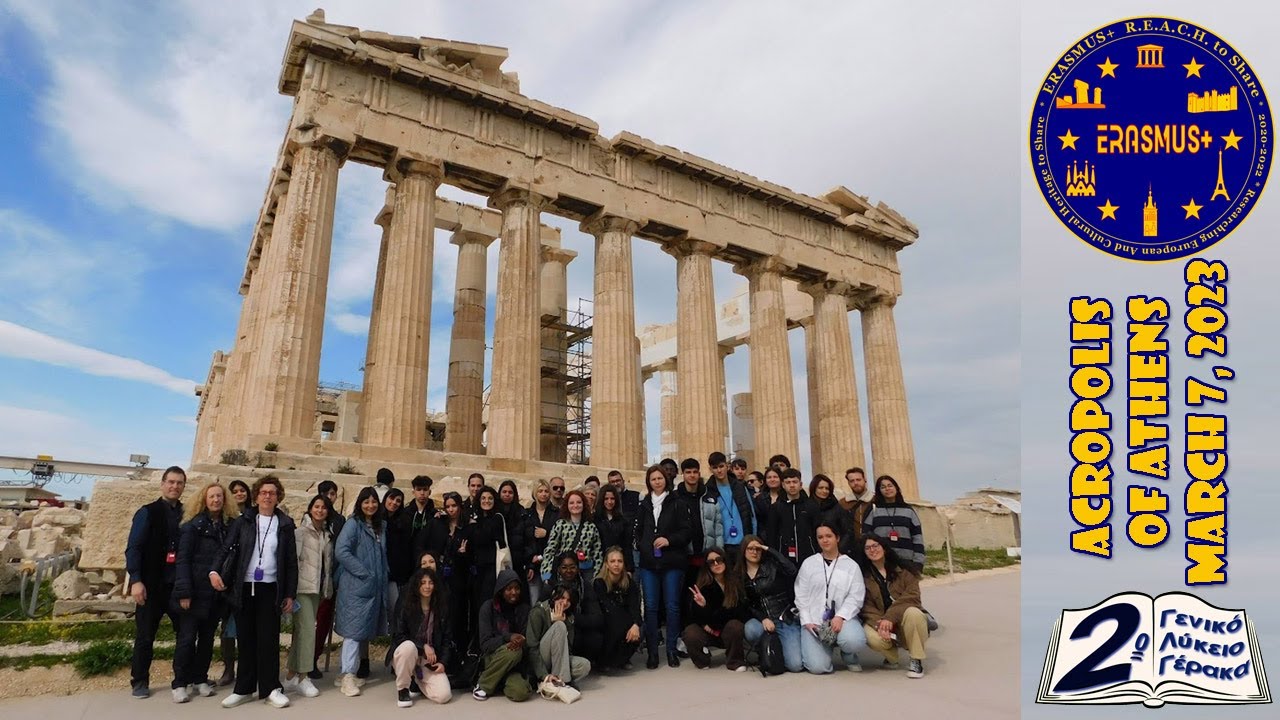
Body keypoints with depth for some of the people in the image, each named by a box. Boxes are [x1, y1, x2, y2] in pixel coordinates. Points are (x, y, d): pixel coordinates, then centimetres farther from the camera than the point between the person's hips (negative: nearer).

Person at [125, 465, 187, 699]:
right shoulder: (148, 512, -3)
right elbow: (133, 548, -7)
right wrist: (136, 580, -16)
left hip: (179, 585, 2)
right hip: (152, 585, -2)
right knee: (145, 636, 9)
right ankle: (140, 682, 25)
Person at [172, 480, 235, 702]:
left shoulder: (230, 525, 8)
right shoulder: (193, 525, -4)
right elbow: (183, 559, -8)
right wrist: (184, 592, -15)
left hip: (217, 592, 4)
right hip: (196, 591, -4)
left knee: (207, 637, 11)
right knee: (187, 637, -1)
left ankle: (200, 679, 22)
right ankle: (180, 683, 10)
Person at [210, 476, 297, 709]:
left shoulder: (285, 525, 4)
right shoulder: (242, 522, 6)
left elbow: (291, 561, 4)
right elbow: (227, 548, 1)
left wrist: (290, 594, 0)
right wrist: (215, 570, -19)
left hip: (270, 589, -1)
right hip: (244, 587, 1)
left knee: (269, 639, 0)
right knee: (246, 639, 7)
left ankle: (270, 689, 8)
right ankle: (244, 689, 17)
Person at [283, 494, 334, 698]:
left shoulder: (327, 535, 14)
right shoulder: (301, 531, -5)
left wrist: (327, 588, 16)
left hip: (317, 588, 6)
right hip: (302, 586, -6)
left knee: (301, 630, 10)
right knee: (308, 629, -11)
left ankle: (291, 675, 19)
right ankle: (302, 677, -3)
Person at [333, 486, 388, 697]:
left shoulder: (381, 526, 12)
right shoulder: (353, 524, -7)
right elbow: (341, 551, -17)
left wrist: (382, 580, 10)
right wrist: (364, 573, -16)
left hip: (375, 587, 7)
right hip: (355, 586, -6)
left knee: (367, 629, 11)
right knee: (354, 628, -8)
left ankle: (360, 670, 21)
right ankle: (348, 676, -5)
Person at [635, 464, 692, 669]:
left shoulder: (677, 504, 0)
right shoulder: (644, 504, 11)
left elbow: (687, 530, -4)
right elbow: (638, 530, 17)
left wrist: (669, 540, -16)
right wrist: (642, 545, 1)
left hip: (672, 562, -3)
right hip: (649, 562, 3)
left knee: (672, 606, 4)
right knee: (650, 606, 3)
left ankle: (671, 649, 15)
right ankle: (652, 651, 11)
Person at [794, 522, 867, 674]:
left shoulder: (851, 565, 6)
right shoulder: (808, 563, 9)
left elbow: (855, 596, -3)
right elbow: (801, 596, 6)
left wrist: (840, 617, -18)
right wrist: (807, 621, -7)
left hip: (842, 618, 0)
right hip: (814, 620, 0)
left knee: (854, 640, -34)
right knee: (818, 666, -20)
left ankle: (849, 656, 5)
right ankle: (826, 647, 18)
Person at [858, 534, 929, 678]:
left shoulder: (902, 569, 1)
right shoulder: (864, 576, 5)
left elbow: (912, 596, -12)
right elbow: (866, 606, -2)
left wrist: (890, 617, -24)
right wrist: (879, 623, -23)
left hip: (903, 621, -1)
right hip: (878, 620, 1)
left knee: (912, 612, -35)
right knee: (873, 638, -34)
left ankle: (916, 660, -14)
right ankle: (892, 657, 3)